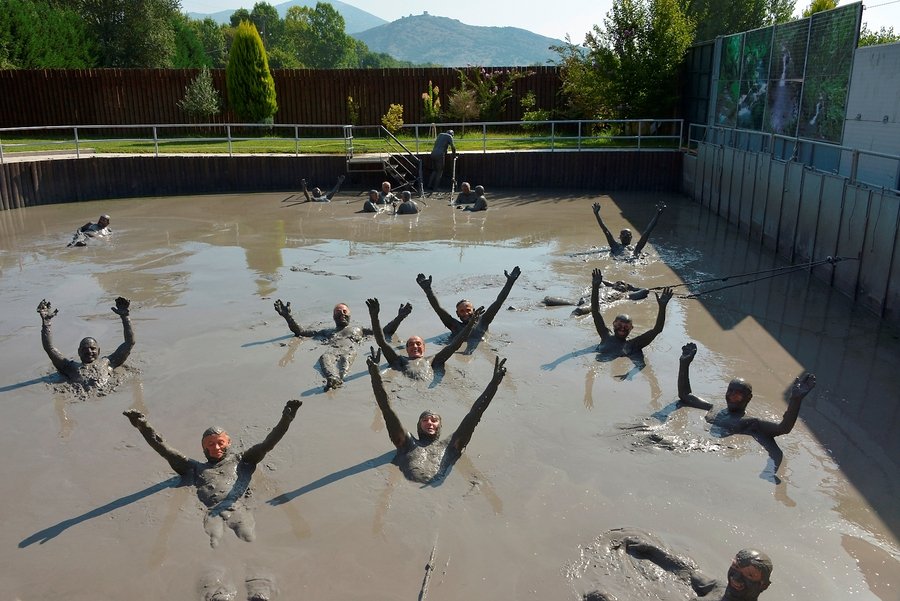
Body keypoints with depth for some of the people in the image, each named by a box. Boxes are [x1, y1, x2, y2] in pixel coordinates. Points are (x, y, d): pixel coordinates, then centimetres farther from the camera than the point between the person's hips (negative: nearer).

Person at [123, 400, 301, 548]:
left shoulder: (240, 460, 31)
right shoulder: (197, 468, 34)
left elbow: (267, 444, 21)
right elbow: (166, 451, 29)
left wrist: (285, 419, 7)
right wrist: (143, 426, 19)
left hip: (238, 508, 0)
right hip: (212, 512, 0)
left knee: (248, 539, -32)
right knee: (210, 543, -34)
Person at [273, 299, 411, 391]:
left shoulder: (359, 329, 41)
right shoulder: (326, 331, 42)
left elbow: (386, 332, 33)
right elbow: (300, 331, 36)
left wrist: (399, 318, 21)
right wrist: (288, 317, 23)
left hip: (350, 349, 0)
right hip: (331, 349, 1)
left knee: (346, 357, -41)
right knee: (325, 357, -40)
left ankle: (339, 378, -71)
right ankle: (332, 378, -70)